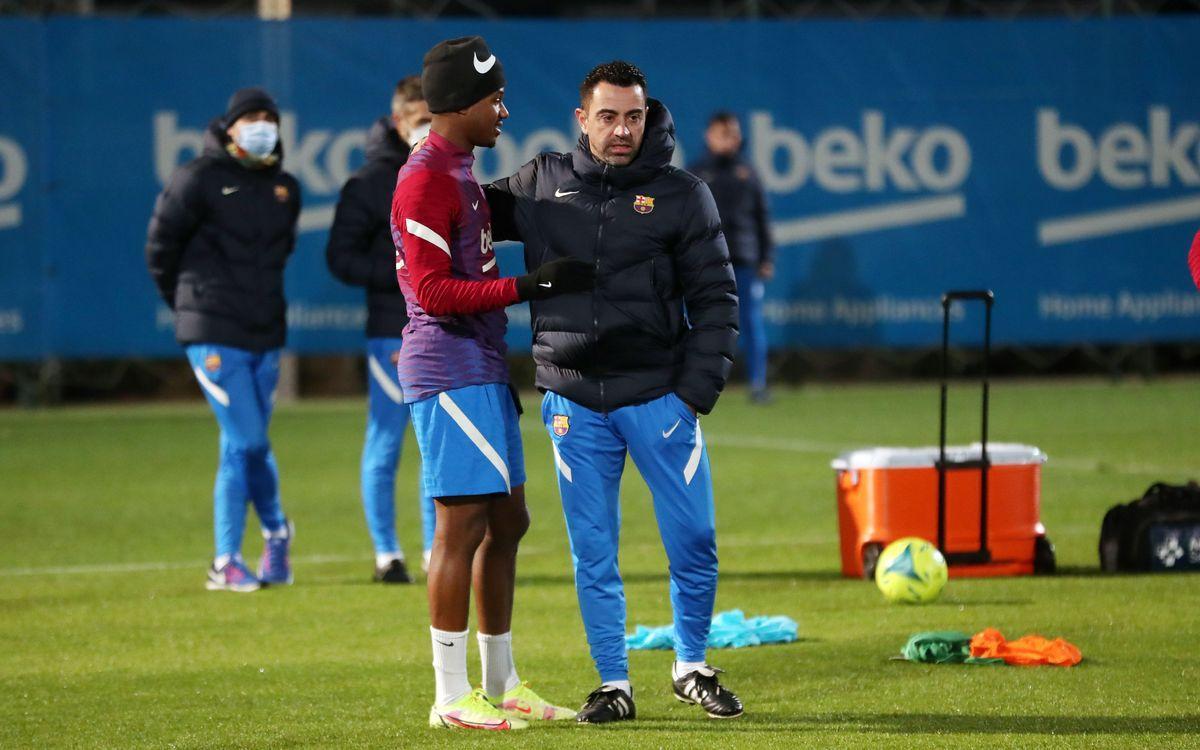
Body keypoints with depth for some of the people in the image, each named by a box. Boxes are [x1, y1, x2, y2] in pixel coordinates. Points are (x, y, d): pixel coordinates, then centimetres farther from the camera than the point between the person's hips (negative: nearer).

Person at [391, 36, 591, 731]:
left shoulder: (463, 174, 18)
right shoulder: (425, 180, -13)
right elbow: (434, 291, -19)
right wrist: (529, 287, -21)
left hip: (481, 370, 10)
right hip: (449, 370, -10)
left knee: (507, 522, 12)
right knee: (463, 525, -9)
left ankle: (503, 686, 19)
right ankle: (452, 697, -7)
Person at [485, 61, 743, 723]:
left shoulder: (681, 196, 0)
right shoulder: (541, 185, 6)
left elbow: (715, 300, 1)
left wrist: (697, 390, -8)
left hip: (659, 395, -1)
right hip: (573, 398, 1)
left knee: (693, 543, 1)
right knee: (592, 556, 4)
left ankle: (691, 668, 21)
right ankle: (613, 685, 15)